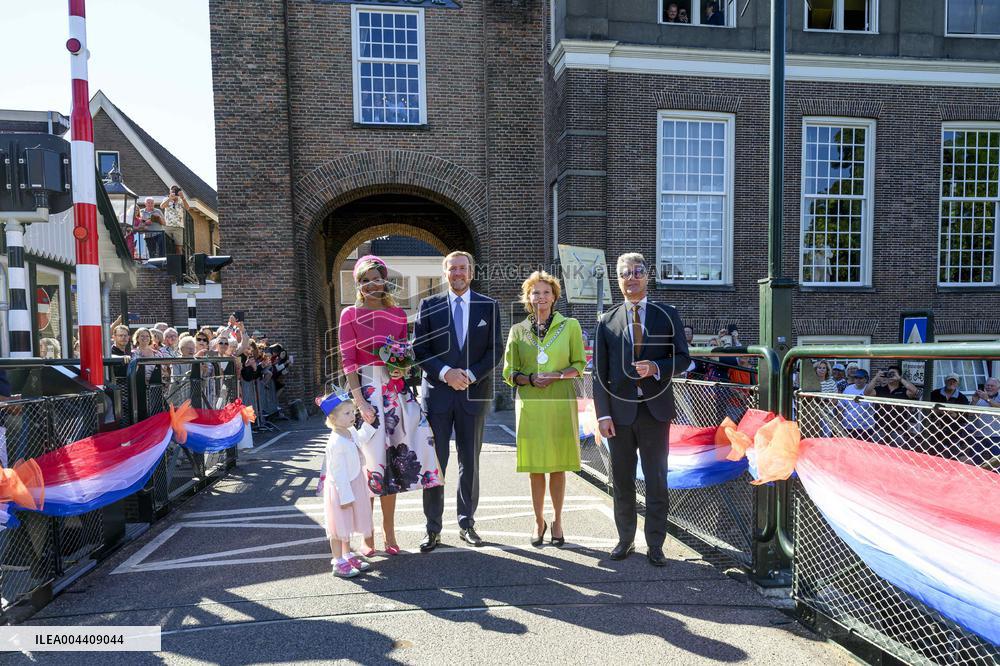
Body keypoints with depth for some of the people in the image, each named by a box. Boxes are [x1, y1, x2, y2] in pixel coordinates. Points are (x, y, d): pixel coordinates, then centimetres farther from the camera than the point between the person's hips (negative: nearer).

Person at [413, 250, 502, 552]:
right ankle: (433, 529, 13)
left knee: (470, 464, 10)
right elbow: (419, 349, 0)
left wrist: (471, 375, -12)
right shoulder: (428, 306, 4)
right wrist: (445, 373, -14)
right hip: (437, 392, -1)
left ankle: (467, 524, 23)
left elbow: (495, 349, 2)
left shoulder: (489, 306, 5)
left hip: (473, 393, 1)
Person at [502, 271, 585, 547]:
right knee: (535, 467, 5)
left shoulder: (570, 325, 4)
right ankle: (539, 521, 21)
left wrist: (557, 375, -12)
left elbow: (579, 365, 5)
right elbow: (509, 372, 9)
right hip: (530, 404, 1)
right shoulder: (518, 330, 7)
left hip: (561, 403, -1)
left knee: (558, 466, 6)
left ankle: (557, 521, 22)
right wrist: (530, 379, -10)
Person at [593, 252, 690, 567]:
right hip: (620, 411, 1)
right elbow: (600, 372, 2)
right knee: (622, 481, 11)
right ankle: (625, 539, 26)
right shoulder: (607, 321, 4)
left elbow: (683, 358, 4)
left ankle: (655, 545, 20)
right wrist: (603, 414, -5)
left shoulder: (667, 315, 4)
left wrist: (657, 368, -17)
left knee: (656, 481, 7)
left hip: (655, 410, 0)